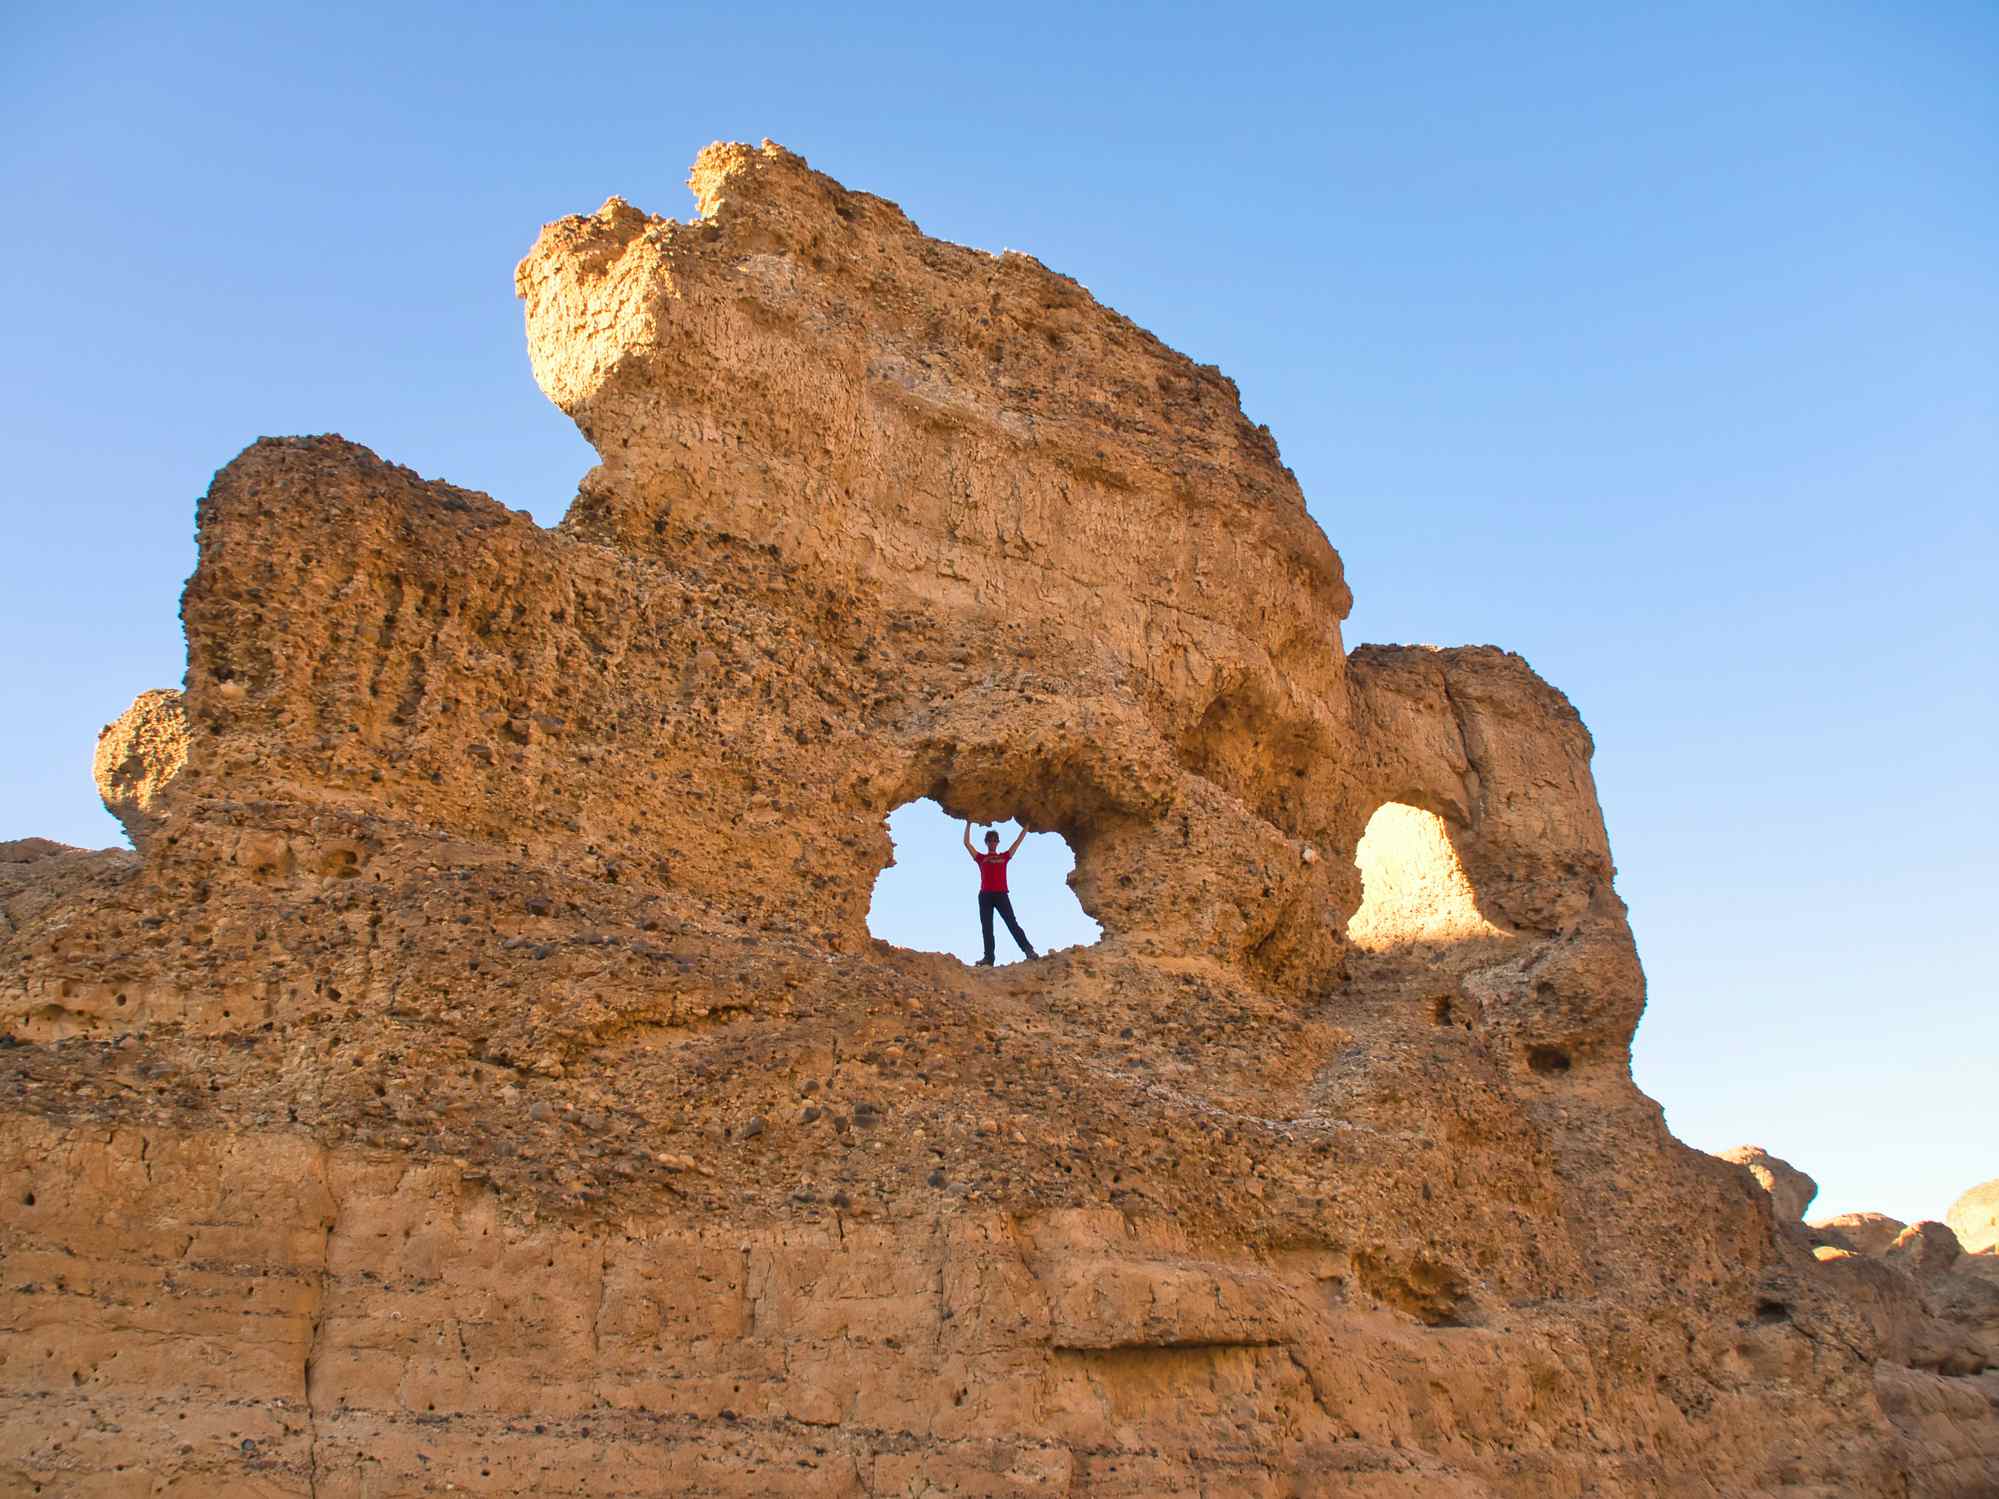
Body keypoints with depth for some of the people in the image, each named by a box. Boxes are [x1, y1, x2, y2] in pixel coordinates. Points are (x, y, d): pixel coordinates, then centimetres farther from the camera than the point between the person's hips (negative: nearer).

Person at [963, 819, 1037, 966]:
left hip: (1001, 894, -1)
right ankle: (988, 958, -7)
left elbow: (1018, 841, 21)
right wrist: (968, 824, 17)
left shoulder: (1004, 856, 19)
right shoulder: (981, 858, 17)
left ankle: (1028, 950, -21)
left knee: (1012, 923, -12)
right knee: (986, 927, -4)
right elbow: (967, 843, 15)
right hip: (985, 895, 1)